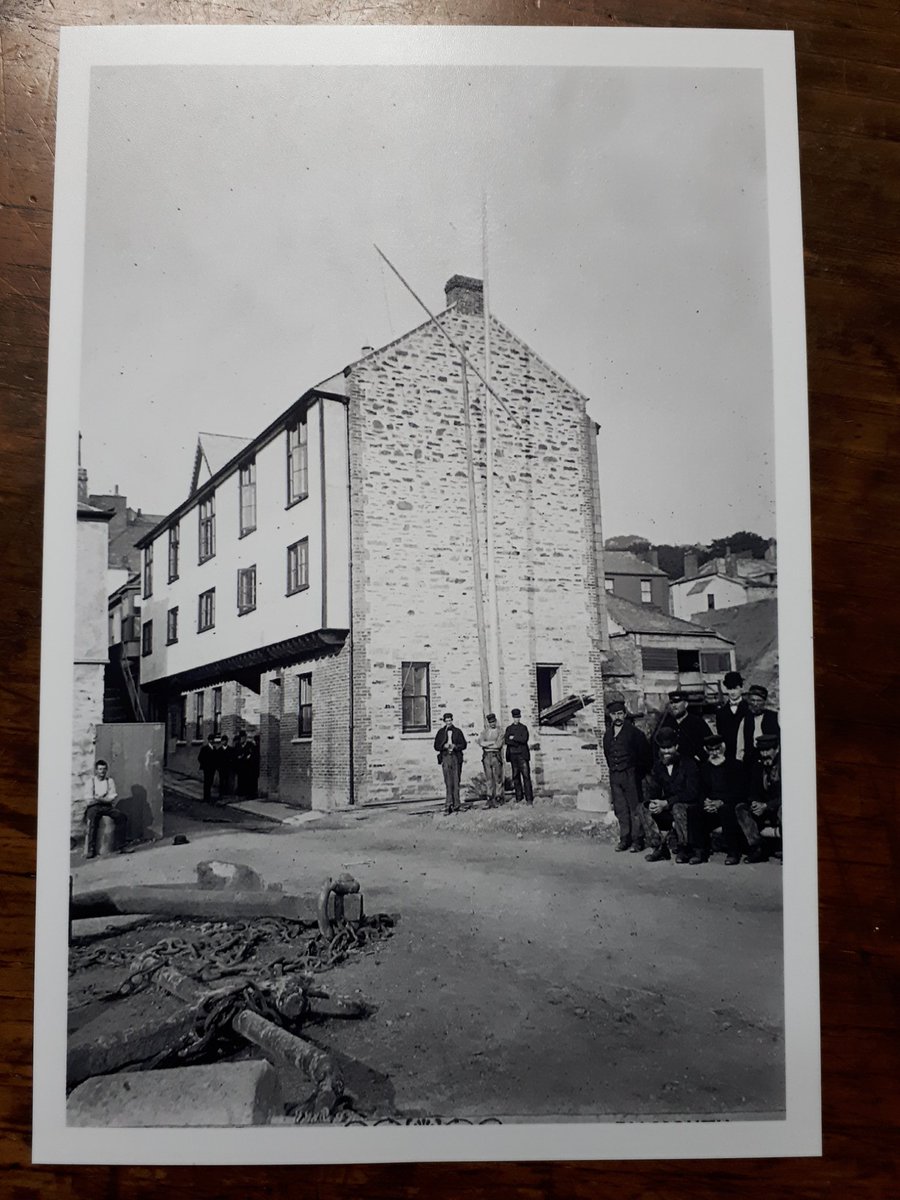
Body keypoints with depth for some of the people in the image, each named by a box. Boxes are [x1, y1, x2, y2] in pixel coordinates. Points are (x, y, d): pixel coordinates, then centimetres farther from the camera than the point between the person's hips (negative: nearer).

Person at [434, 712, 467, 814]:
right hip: (445, 757, 0)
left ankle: (455, 804, 5)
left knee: (456, 781, 1)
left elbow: (464, 745, 8)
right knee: (448, 782, -9)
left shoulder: (458, 731, 11)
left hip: (456, 757, 0)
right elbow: (436, 746, 10)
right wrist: (444, 746, -9)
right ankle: (449, 803, -12)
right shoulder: (440, 732, 12)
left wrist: (455, 746, -10)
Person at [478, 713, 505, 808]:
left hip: (496, 755, -3)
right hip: (486, 756, 3)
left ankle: (498, 799, 0)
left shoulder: (500, 731, 4)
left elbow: (498, 745, -8)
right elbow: (480, 742, 0)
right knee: (488, 778, 3)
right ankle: (490, 799, 6)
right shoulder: (484, 730, 14)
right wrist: (492, 742, -9)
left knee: (497, 778, -4)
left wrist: (486, 744, -3)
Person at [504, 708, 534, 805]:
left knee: (526, 776, -8)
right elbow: (505, 741, 0)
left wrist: (513, 738, -3)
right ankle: (518, 798, 9)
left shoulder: (524, 728, 8)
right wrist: (518, 742, -11)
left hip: (523, 755, -2)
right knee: (516, 776, 3)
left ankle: (529, 799, -10)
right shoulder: (509, 728, 13)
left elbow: (524, 739, -7)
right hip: (513, 755, 2)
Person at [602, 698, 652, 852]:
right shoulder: (607, 734, 10)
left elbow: (645, 753, -4)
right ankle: (625, 839, 15)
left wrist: (639, 772, -2)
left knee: (635, 809, -3)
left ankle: (637, 840, 2)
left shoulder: (633, 732, -6)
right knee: (620, 809, 7)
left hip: (631, 775, -5)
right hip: (614, 775, 5)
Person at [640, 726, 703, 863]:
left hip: (690, 807, -6)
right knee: (644, 808, -11)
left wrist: (666, 803, -26)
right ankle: (659, 847, -7)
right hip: (667, 809, 6)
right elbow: (652, 791, 4)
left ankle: (684, 849, -17)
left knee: (678, 808, -37)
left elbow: (692, 793, -19)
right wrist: (652, 803, -21)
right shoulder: (658, 766, 7)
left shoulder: (689, 763, -11)